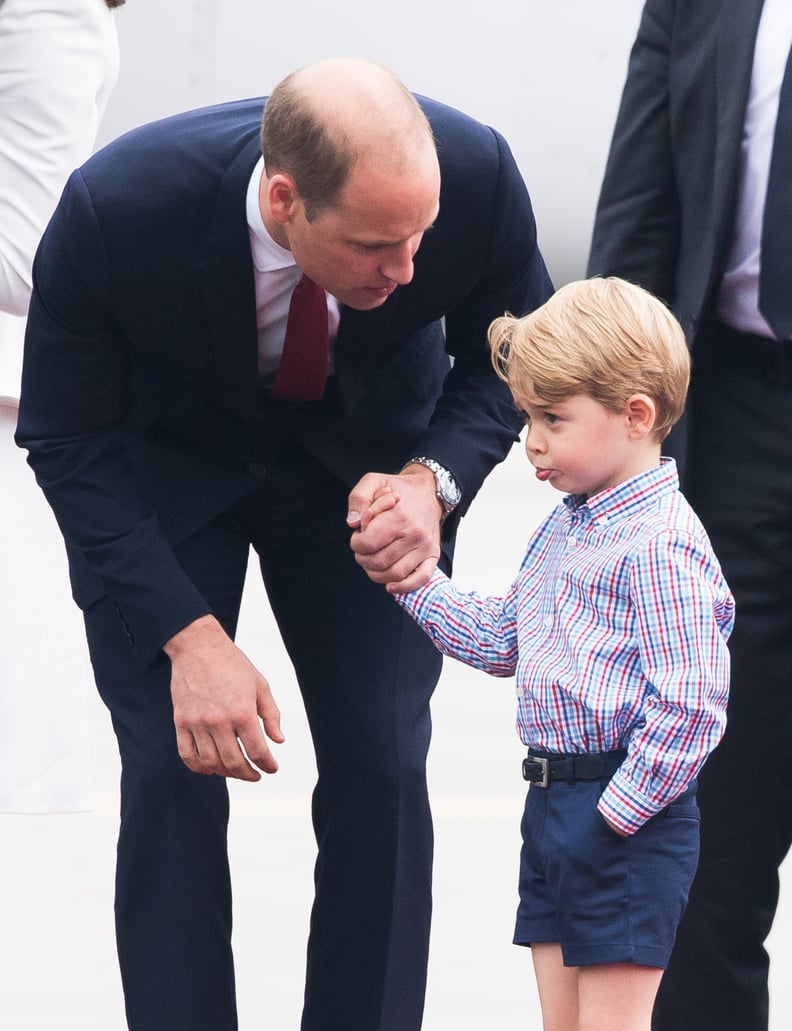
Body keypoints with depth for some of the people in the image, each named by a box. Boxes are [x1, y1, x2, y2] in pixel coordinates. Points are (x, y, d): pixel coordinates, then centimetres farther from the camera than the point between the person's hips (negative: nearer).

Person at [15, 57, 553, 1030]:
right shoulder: (114, 209, -36)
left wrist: (433, 478, -30)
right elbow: (68, 442, -22)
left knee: (382, 765, -7)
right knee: (170, 773, -11)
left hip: (366, 453, 2)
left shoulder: (475, 174, -31)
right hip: (160, 462, -1)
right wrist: (190, 638, -30)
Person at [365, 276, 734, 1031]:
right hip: (552, 801, 10)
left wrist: (618, 813, -19)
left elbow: (689, 706, -23)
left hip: (628, 821, -10)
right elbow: (499, 641, 21)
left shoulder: (661, 545, -18)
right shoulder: (563, 529, 12)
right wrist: (410, 578, 12)